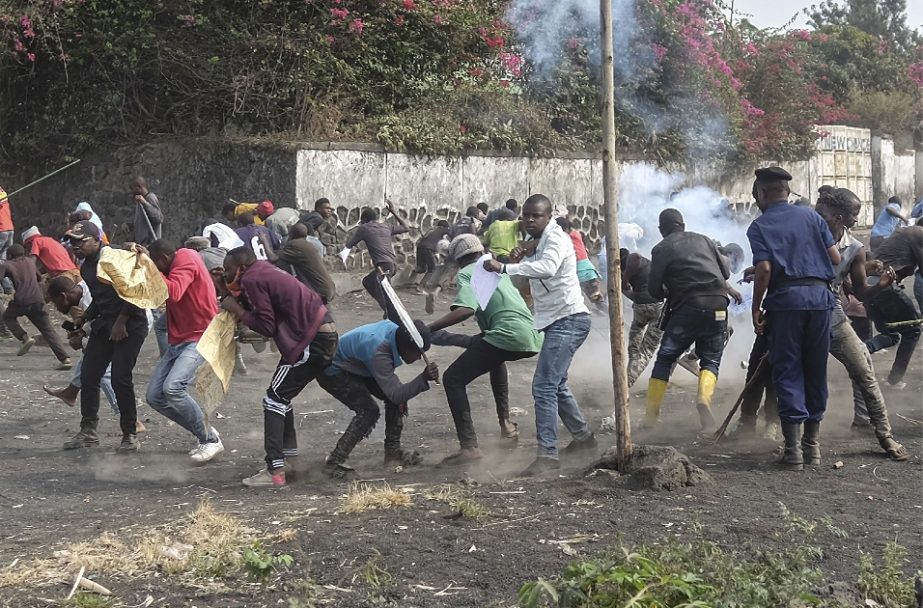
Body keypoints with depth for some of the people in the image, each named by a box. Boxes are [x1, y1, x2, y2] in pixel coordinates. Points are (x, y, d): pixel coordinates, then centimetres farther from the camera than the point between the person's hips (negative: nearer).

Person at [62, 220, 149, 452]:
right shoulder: (86, 268, 12)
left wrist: (121, 322, -18)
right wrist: (82, 321, 12)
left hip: (130, 325, -8)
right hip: (104, 324, 8)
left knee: (120, 378, -13)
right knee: (88, 376, 4)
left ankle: (130, 434, -1)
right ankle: (88, 431, 15)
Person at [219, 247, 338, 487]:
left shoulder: (252, 280, -11)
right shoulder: (263, 272, 17)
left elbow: (266, 326, -14)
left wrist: (237, 310, -4)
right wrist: (240, 305, 9)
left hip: (314, 340, -10)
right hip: (322, 333, 10)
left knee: (275, 399, -6)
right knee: (281, 396, 19)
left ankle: (275, 471, -11)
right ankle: (288, 459, 23)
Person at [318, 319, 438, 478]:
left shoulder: (394, 328, -16)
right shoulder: (379, 353, -40)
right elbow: (395, 394, -40)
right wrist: (423, 379, -50)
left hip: (355, 366, 9)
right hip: (332, 372, -9)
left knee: (398, 400, 0)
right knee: (368, 410, -23)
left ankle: (392, 450, 13)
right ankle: (335, 462, -17)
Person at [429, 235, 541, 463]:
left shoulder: (466, 273, 4)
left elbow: (466, 310, -16)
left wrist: (428, 329, -14)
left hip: (507, 336, -8)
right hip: (532, 337, 8)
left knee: (453, 379, 0)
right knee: (495, 357, 41)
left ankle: (469, 446, -13)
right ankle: (506, 423, 37)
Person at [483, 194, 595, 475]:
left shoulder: (555, 238, -14)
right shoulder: (537, 242, 16)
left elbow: (548, 268, -34)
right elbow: (531, 278, 22)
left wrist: (504, 267, -37)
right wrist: (518, 261, 3)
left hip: (568, 320, -11)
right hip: (558, 322, 11)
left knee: (544, 386, -17)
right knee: (556, 385, 23)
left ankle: (548, 454, -18)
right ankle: (583, 436, 38)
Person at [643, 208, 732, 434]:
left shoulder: (661, 249, 4)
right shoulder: (703, 240, 15)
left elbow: (654, 290, 1)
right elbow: (726, 272, 18)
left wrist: (666, 293, 22)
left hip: (686, 309, -3)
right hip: (717, 308, 3)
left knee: (664, 359, 10)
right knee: (711, 360, 12)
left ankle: (651, 414, 7)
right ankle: (704, 397, -17)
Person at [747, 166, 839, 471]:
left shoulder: (759, 226, 3)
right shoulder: (811, 216, 12)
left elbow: (764, 270, -9)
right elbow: (835, 258, 7)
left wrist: (756, 308, -1)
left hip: (785, 298, -3)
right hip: (820, 296, 3)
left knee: (788, 371, 2)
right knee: (816, 370, 13)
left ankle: (793, 447, -3)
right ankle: (812, 443, 18)